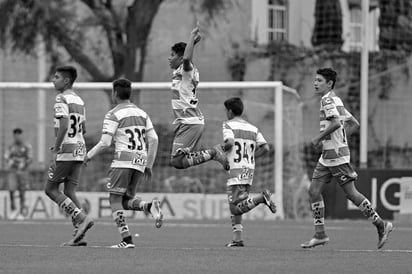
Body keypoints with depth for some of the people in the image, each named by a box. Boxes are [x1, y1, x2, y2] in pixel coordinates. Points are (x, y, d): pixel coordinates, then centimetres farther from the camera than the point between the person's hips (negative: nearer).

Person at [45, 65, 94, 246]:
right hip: (79, 150, 8)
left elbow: (64, 126, -21)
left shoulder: (61, 99, -10)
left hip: (65, 151, -8)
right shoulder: (79, 100, 17)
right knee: (70, 191, 7)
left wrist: (55, 150, -19)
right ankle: (79, 235, -1)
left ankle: (82, 218, -13)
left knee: (51, 189, 0)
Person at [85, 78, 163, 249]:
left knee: (115, 199, 1)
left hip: (123, 160, -6)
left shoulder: (113, 115, -4)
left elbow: (105, 143, -10)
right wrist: (149, 166, 16)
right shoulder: (142, 114, 16)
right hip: (141, 160, 6)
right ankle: (150, 207, -14)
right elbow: (153, 140, 10)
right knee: (126, 201, 17)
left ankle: (126, 240, -11)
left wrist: (89, 156, 6)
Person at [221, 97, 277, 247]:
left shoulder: (228, 125, -3)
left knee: (236, 208, -9)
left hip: (235, 171, -7)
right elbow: (265, 148, 6)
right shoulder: (253, 128, 14)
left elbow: (229, 142, -21)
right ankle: (237, 239, 8)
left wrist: (222, 148, 0)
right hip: (249, 170, 7)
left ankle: (261, 198, -27)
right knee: (234, 207, 13)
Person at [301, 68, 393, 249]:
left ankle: (381, 225, 3)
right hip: (327, 157, 10)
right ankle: (320, 234, 5)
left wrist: (319, 138, -17)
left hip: (337, 155, -10)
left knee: (351, 194, -6)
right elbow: (354, 123, 22)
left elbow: (336, 123, -28)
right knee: (314, 191, 4)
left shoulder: (328, 100, -13)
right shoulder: (335, 100, 17)